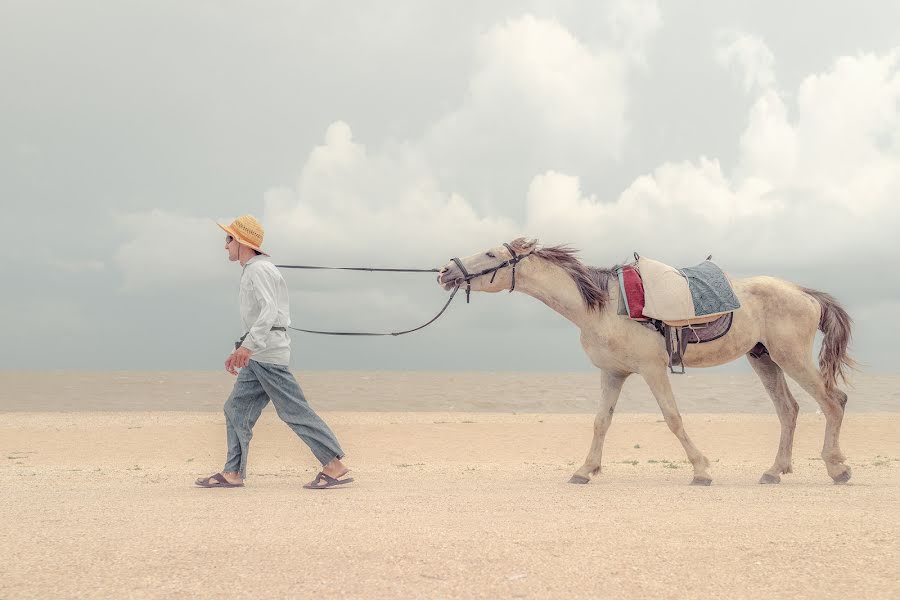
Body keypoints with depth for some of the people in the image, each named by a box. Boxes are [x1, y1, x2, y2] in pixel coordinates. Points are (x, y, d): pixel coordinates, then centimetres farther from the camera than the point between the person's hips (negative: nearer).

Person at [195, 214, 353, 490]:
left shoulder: (259, 269, -12)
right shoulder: (252, 270, 21)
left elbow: (269, 310, -26)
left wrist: (248, 346, -36)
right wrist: (240, 352, 26)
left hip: (267, 352, -10)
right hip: (257, 354, 10)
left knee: (294, 411, -9)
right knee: (236, 409, 8)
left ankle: (335, 467, -6)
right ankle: (233, 473, 11)